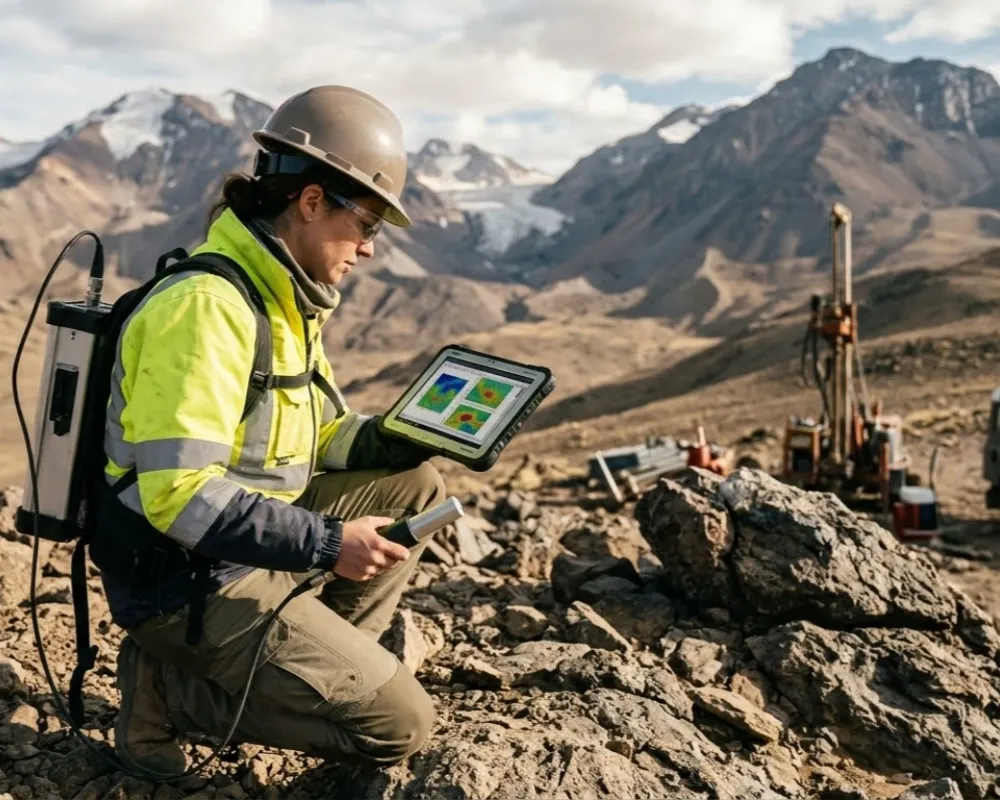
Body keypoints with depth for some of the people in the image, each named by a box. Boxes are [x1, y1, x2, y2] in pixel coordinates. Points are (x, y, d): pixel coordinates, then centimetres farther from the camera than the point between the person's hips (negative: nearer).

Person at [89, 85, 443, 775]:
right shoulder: (207, 306, -24)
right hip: (189, 583, -9)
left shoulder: (286, 300, 7)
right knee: (399, 723, -10)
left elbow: (308, 437, 13)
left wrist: (401, 440, -4)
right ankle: (169, 684, -1)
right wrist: (327, 544, -24)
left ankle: (319, 664, 7)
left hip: (253, 548, 9)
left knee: (417, 485, 9)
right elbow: (179, 495, -29)